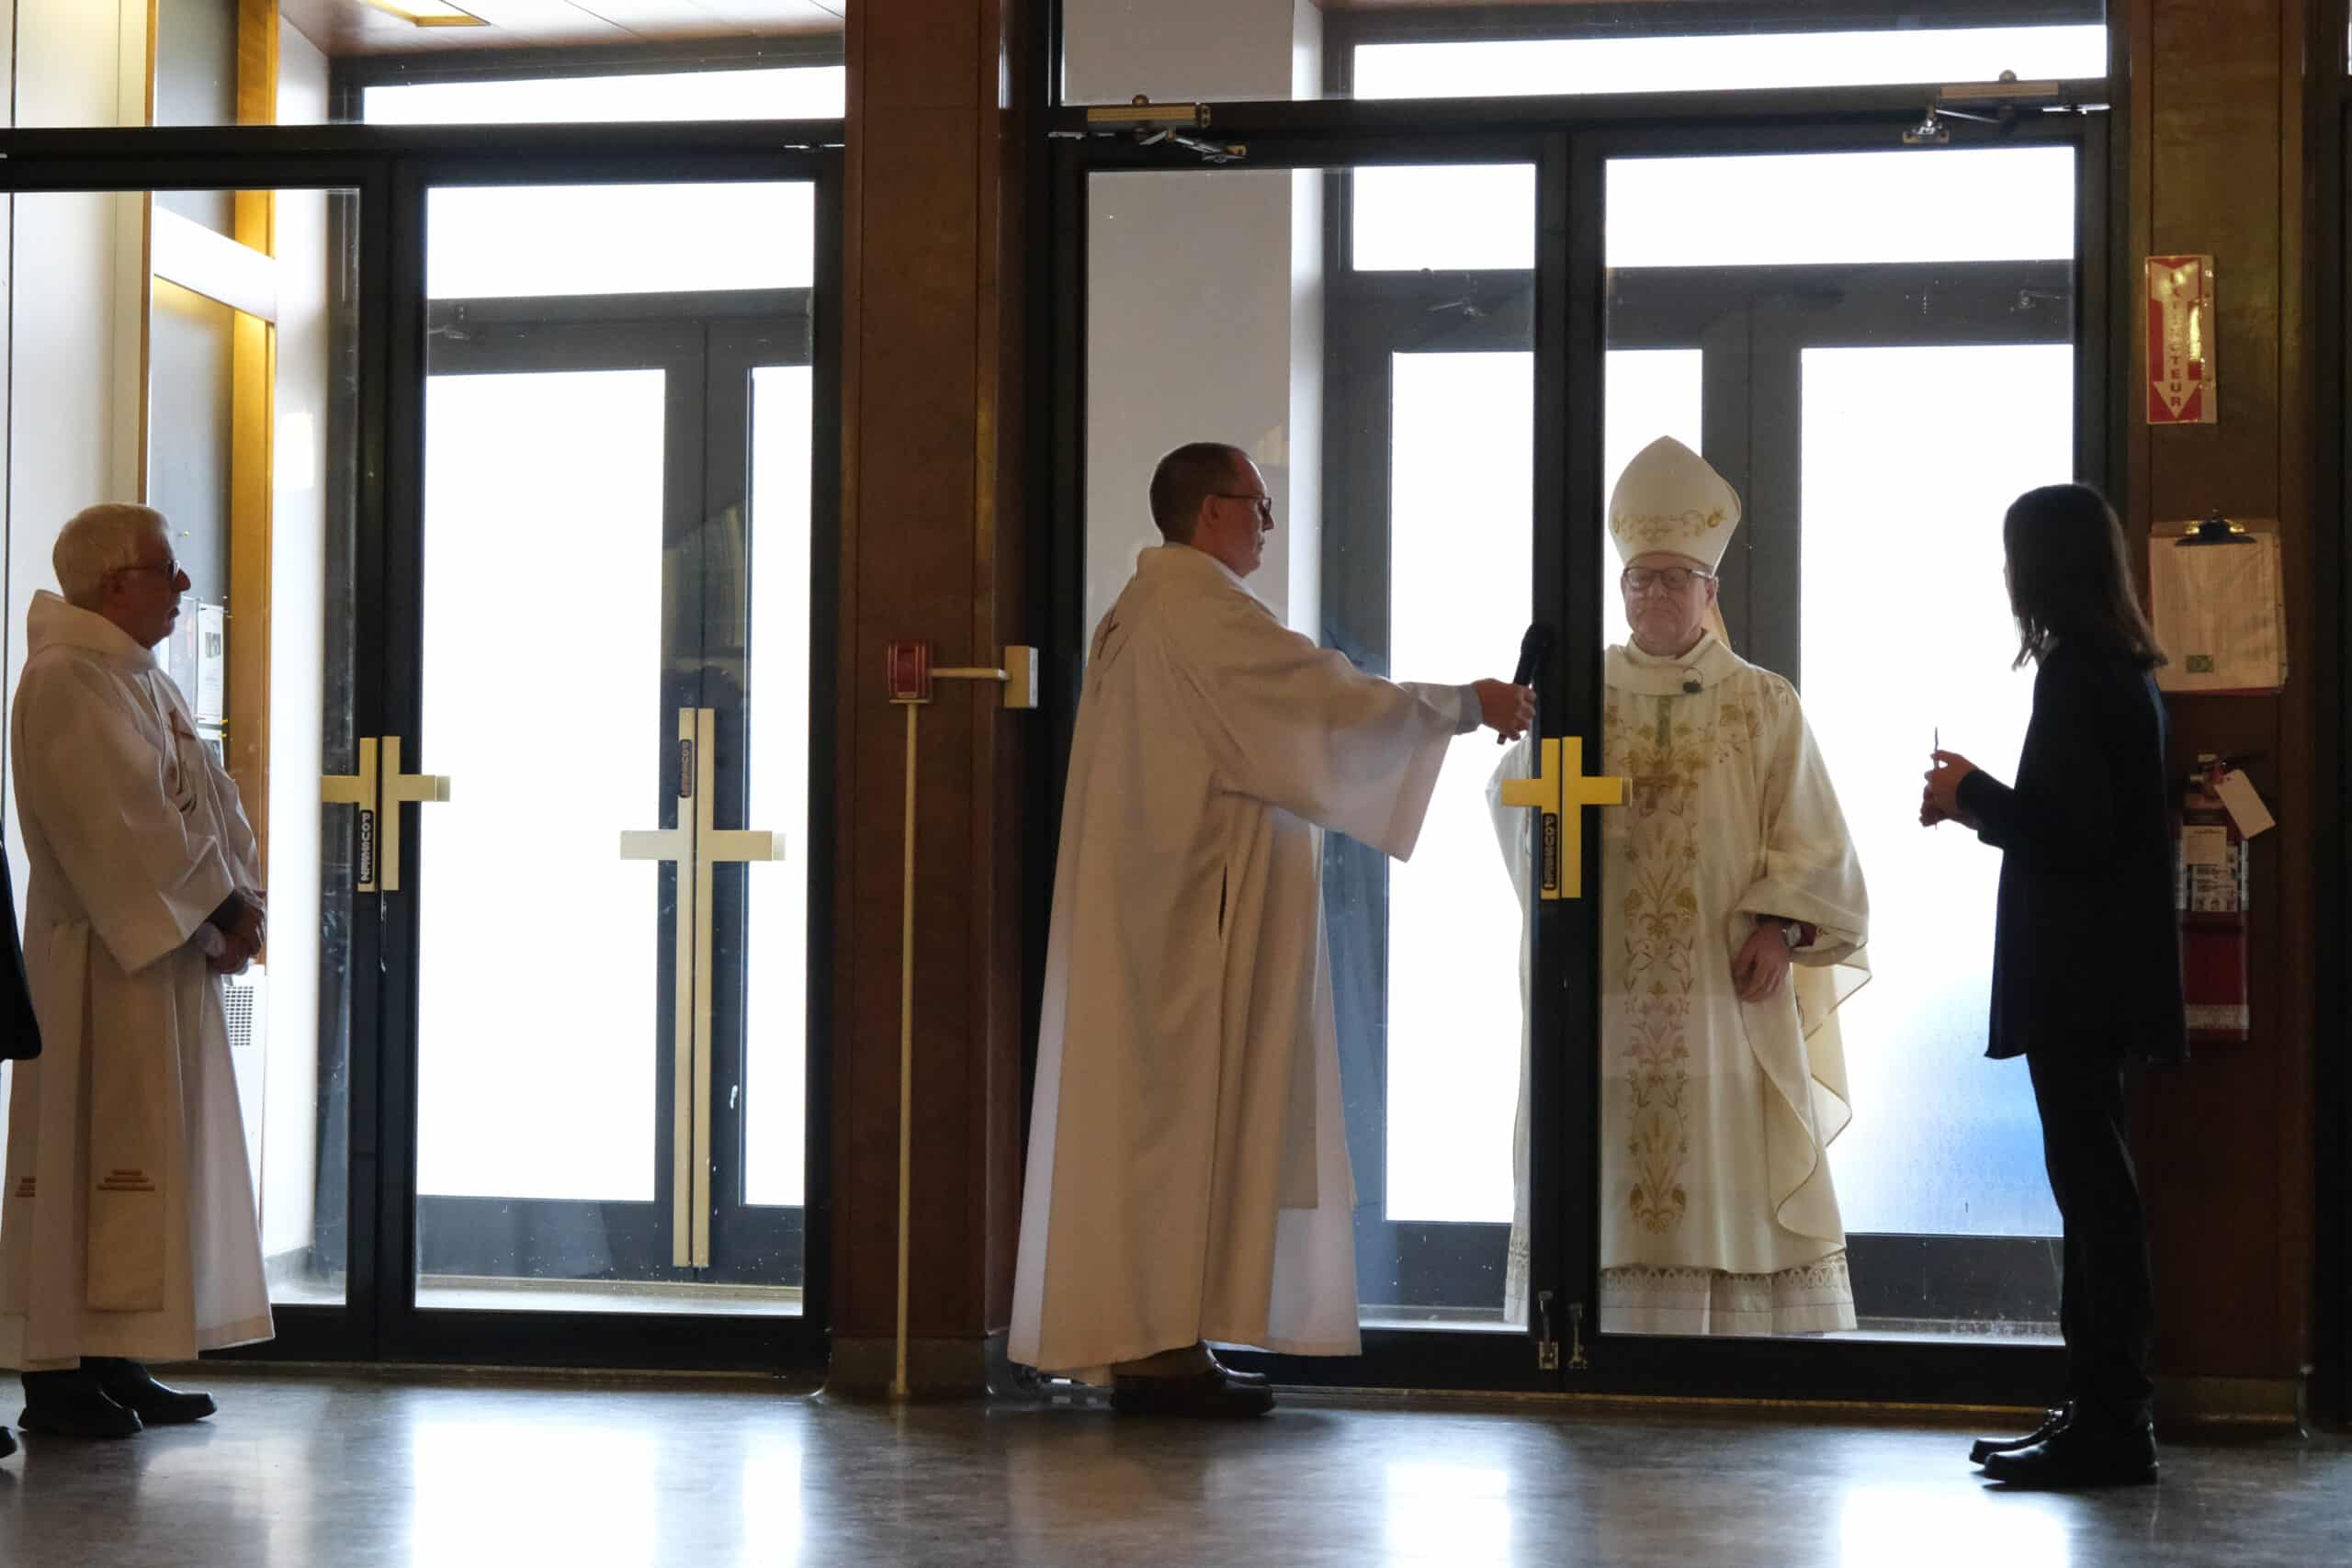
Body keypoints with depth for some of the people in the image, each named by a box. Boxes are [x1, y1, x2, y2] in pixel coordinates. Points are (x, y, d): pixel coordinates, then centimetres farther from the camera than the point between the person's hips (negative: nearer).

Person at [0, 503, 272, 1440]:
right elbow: (122, 825, -21)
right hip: (101, 963, -10)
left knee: (158, 1159, 11)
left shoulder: (144, 679, 17)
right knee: (85, 1159, -8)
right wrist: (213, 910, -16)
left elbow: (209, 801, 15)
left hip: (170, 952, 10)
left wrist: (240, 899, 0)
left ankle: (110, 1363, 17)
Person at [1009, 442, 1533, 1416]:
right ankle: (1161, 1345, -9)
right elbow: (1325, 698, -15)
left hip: (1145, 907, 10)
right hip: (1198, 904, -10)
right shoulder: (1200, 605, -13)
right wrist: (1468, 706, -5)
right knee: (1186, 1101, -9)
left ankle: (1134, 1338, 10)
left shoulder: (1139, 612, 19)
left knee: (1144, 1105, 8)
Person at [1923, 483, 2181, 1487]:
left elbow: (2073, 833, -21)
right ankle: (2104, 1414, 19)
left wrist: (1973, 794, -8)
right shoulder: (2122, 671, 14)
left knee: (2091, 1185, -7)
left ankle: (2110, 1424, -3)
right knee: (2095, 1186, 13)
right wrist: (1983, 807, 15)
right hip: (2101, 972, 10)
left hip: (2076, 977, -10)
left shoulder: (2075, 676, -15)